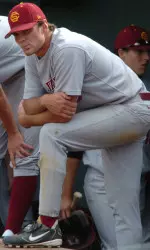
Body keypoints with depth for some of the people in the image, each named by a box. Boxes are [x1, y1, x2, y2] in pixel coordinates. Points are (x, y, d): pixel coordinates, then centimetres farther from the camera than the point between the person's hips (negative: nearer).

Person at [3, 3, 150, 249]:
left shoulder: (67, 49, -25)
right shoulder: (34, 57, 4)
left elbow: (66, 112, -25)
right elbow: (28, 106, 1)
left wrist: (28, 118, -7)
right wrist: (45, 100, -22)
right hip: (122, 118, 10)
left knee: (51, 134, -21)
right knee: (123, 203, 5)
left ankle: (49, 228, -20)